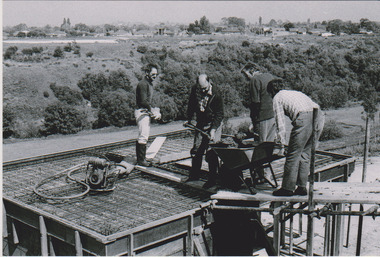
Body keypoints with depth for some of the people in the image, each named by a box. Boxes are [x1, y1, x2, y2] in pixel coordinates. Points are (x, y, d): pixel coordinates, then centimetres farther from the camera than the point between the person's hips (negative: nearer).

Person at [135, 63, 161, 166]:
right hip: (142, 112, -10)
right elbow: (143, 102, -22)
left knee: (142, 136, 13)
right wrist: (153, 112, -16)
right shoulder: (143, 84, -15)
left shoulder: (149, 83, 17)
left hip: (146, 112, 10)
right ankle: (141, 160, -5)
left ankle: (140, 159, 19)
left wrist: (154, 111, 9)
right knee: (143, 136, -10)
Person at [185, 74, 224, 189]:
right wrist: (189, 119, 12)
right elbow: (191, 105, 11)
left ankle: (212, 179, 0)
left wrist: (213, 130, -22)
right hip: (200, 123, 5)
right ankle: (194, 175, 25)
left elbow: (219, 114, -17)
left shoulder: (216, 93, -22)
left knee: (211, 152, -9)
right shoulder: (195, 90, -8)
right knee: (196, 149, 10)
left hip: (214, 123, -5)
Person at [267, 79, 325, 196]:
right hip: (319, 116, 7)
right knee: (305, 153, 16)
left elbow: (280, 123, 8)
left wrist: (282, 144, 14)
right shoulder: (294, 93, 35)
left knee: (293, 154, 1)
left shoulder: (277, 98, 15)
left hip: (304, 118, -7)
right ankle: (302, 187, 19)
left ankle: (288, 188, 6)